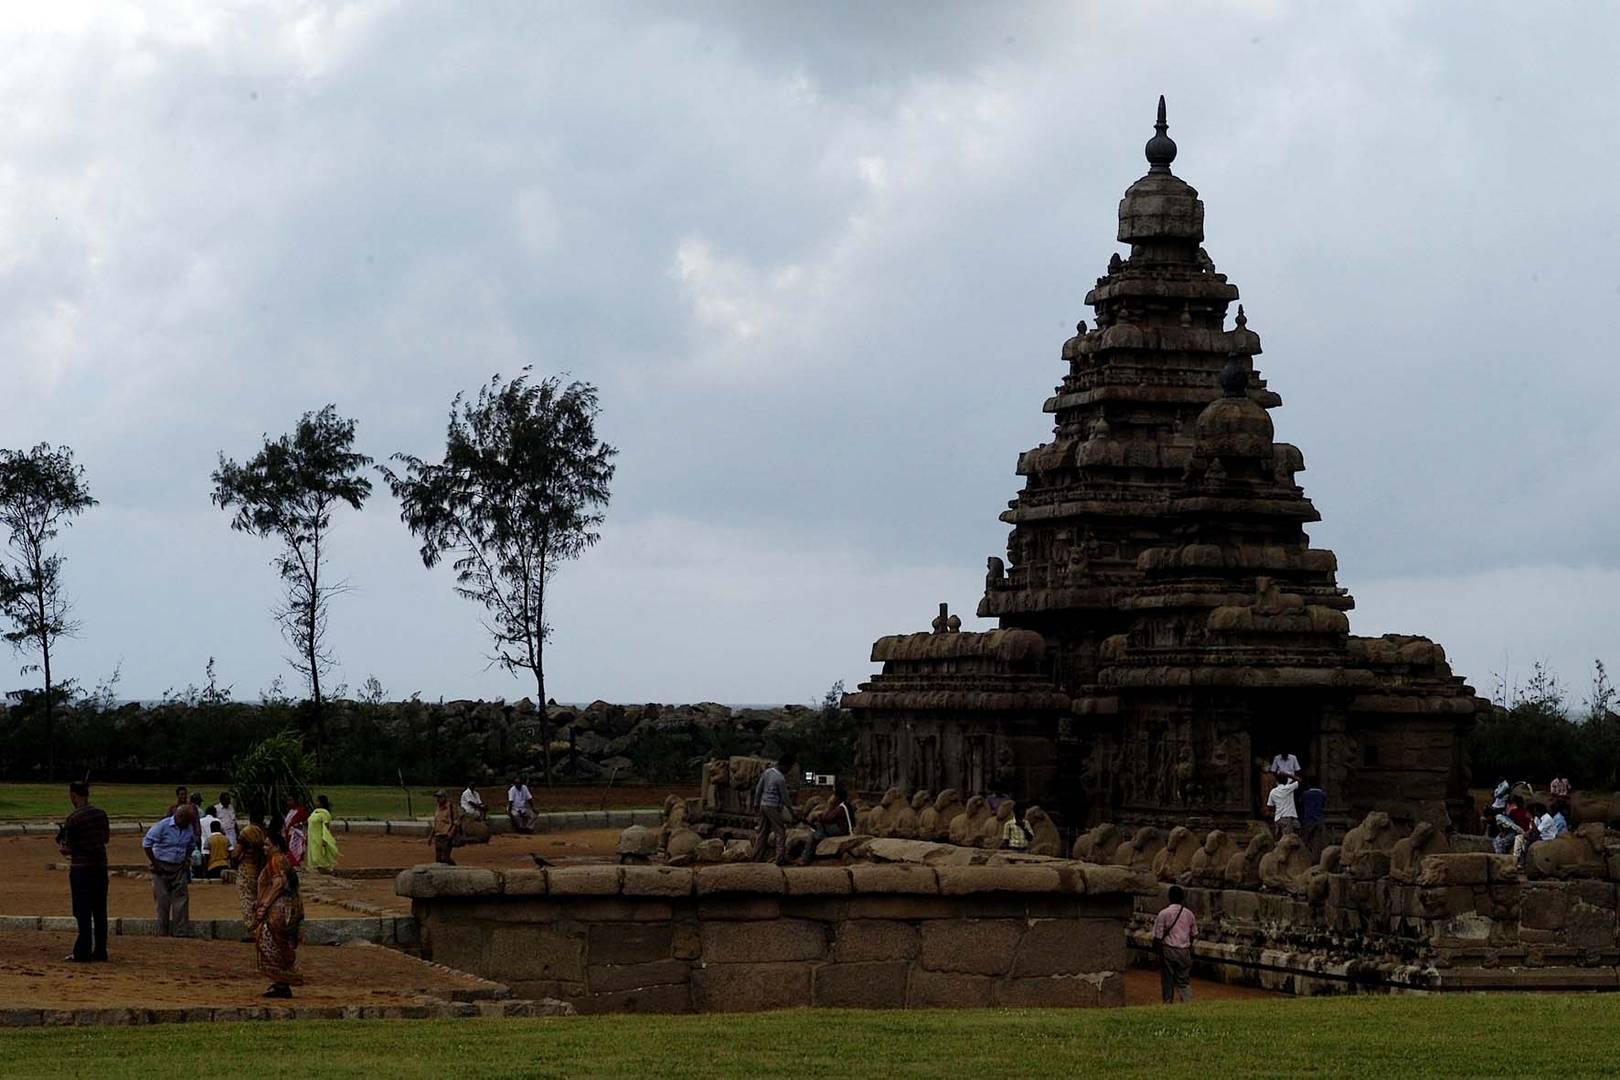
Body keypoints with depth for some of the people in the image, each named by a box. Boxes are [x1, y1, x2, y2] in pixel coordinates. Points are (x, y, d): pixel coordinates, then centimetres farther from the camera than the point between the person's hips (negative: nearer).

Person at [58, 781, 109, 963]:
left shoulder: (73, 819, -14)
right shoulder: (101, 814, 4)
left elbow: (68, 849, -12)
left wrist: (61, 848, 9)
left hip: (81, 867, -6)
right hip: (100, 866, 6)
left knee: (83, 912, -2)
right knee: (100, 912, 11)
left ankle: (82, 953, -2)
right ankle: (100, 951, 14)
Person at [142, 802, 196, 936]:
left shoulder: (189, 829, 5)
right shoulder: (163, 826, -13)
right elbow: (146, 843, -12)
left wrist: (187, 860, 9)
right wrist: (155, 864, -11)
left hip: (179, 868, 5)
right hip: (162, 868, -5)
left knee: (181, 899, -3)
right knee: (163, 901, -2)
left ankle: (181, 932, -2)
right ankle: (163, 933, 5)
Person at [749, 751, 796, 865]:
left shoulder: (767, 772, 3)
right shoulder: (780, 779, -19)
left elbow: (758, 788, 10)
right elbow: (785, 797, -11)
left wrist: (756, 803, 20)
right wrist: (791, 810, 3)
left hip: (763, 805, 7)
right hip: (774, 807, -7)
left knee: (762, 832, 13)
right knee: (780, 832, 0)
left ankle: (755, 857, 16)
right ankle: (780, 858, -3)